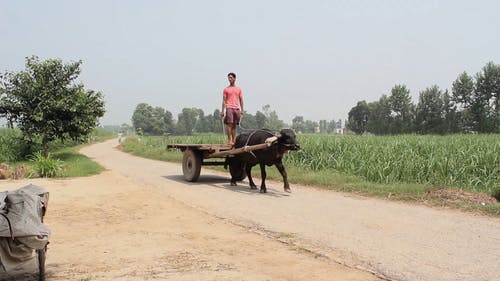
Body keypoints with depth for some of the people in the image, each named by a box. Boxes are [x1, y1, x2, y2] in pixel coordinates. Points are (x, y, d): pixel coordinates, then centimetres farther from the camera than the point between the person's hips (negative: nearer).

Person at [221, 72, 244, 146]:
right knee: (229, 124, -10)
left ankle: (234, 140, 7)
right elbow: (224, 101, 5)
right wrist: (222, 111, -2)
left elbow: (241, 100, 12)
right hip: (229, 108, -3)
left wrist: (242, 110, 4)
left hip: (237, 108, 3)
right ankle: (229, 140, -9)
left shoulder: (238, 89, 12)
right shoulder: (226, 89, 7)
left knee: (234, 125, 5)